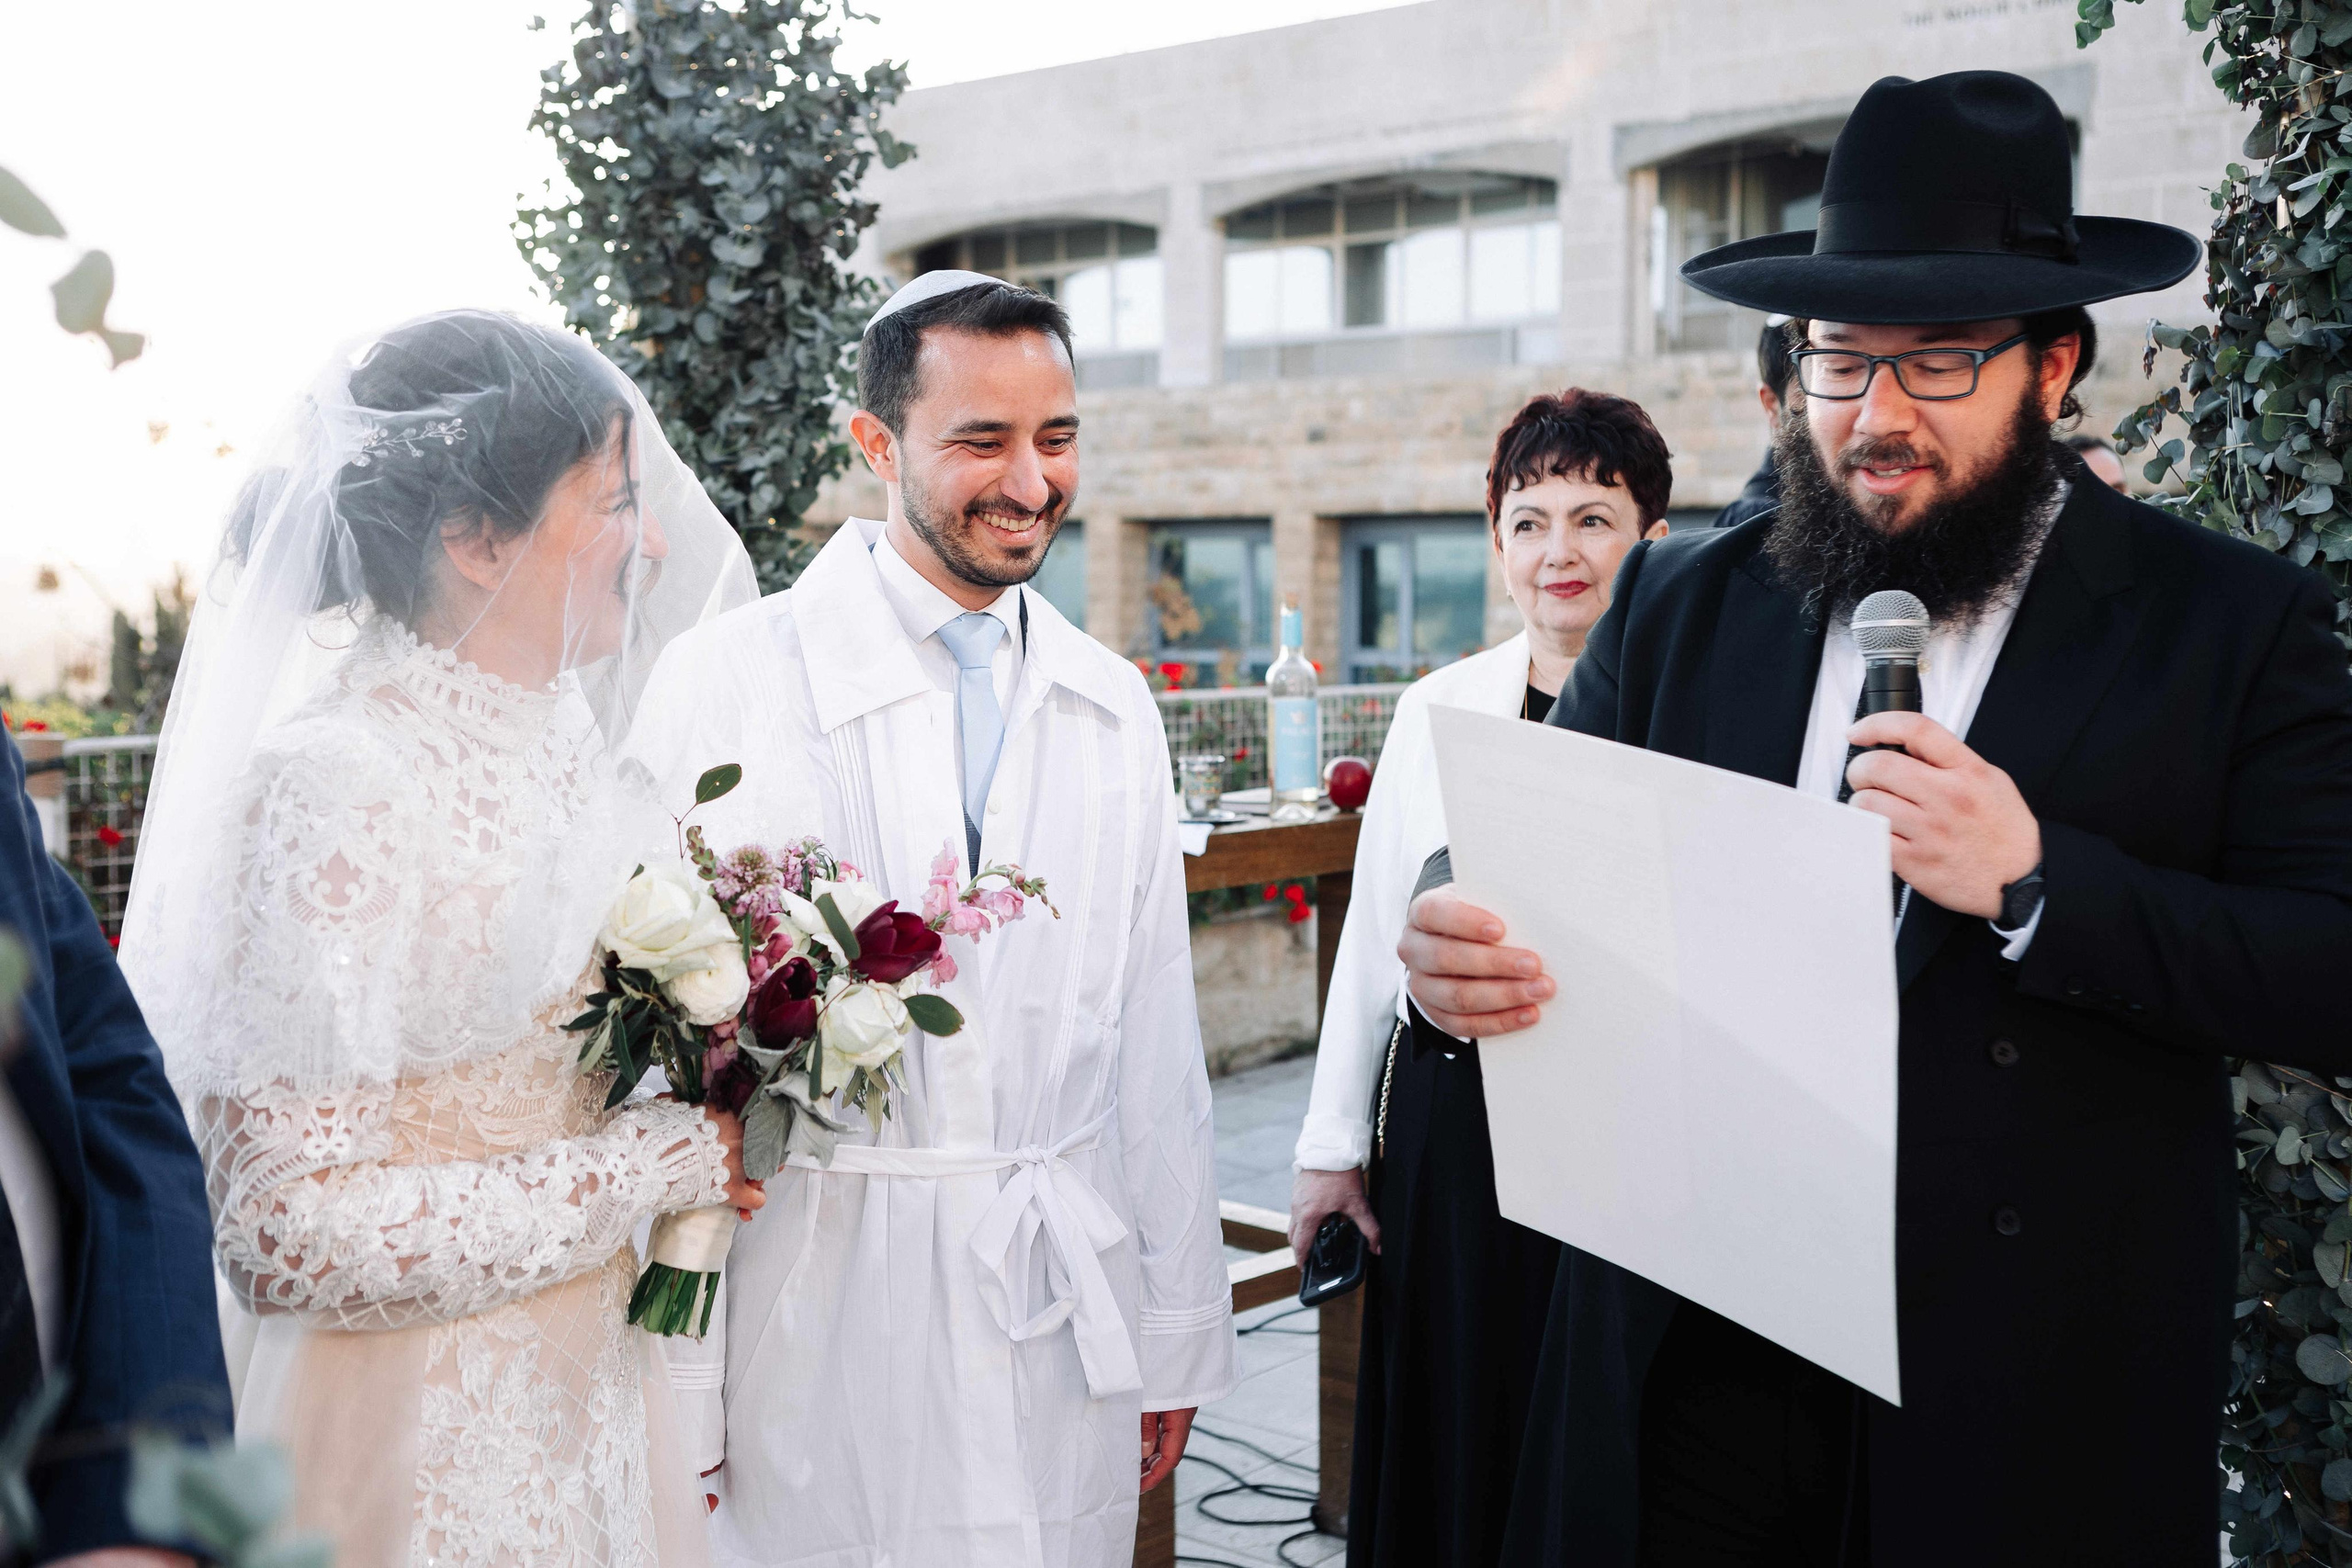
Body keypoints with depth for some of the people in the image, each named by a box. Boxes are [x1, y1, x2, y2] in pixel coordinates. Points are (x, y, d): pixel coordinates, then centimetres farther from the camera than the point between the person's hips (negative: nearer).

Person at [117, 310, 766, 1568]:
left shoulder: (562, 719, 1)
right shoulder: (337, 783, -22)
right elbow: (285, 1233, -24)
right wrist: (639, 1169, -19)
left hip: (596, 1378, 7)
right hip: (429, 1444, -7)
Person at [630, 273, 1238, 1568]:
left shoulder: (1111, 705, 8)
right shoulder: (728, 680, -8)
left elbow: (1153, 1038, 9)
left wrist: (1175, 1339, 10)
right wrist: (674, 1405, -9)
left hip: (1064, 1320, 4)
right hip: (823, 1331, -4)